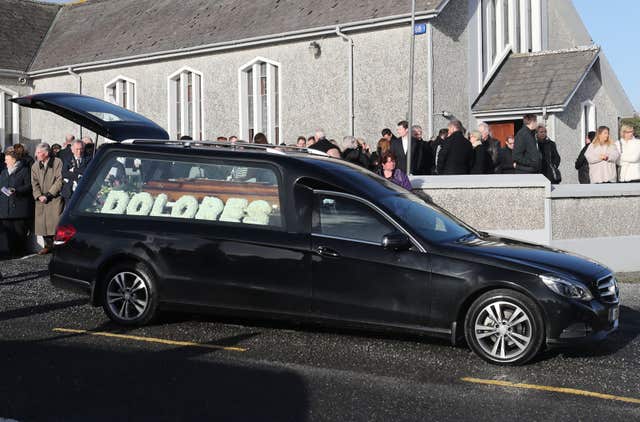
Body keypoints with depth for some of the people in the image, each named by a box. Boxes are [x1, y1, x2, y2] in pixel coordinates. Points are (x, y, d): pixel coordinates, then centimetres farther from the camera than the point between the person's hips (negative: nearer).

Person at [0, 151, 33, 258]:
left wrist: (16, 190, -17)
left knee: (20, 230, -5)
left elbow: (29, 186, -5)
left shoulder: (24, 170, 2)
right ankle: (12, 252, 5)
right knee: (9, 231, 1)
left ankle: (21, 252, 3)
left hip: (20, 207, -6)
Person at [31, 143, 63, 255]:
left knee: (56, 222, -11)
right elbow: (34, 183, 10)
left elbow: (59, 181, -9)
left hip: (55, 199, -5)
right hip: (41, 200, 5)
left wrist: (48, 195, -13)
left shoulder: (57, 162, -4)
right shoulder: (35, 166, 12)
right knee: (43, 223, 3)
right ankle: (48, 245, 14)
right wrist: (39, 196, -7)